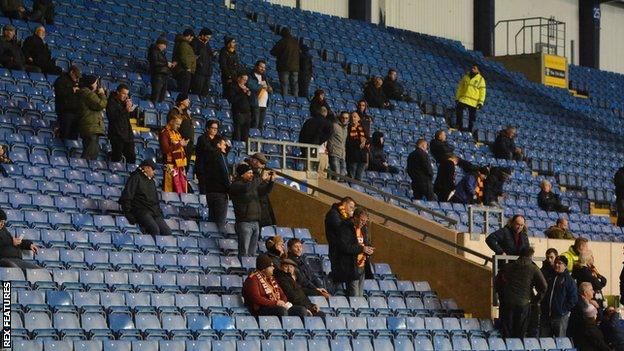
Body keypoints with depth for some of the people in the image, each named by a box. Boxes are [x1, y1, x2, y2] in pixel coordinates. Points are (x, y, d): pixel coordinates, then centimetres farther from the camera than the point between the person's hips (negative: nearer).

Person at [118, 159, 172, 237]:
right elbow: (127, 196, -6)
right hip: (141, 211, -7)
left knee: (167, 232, -13)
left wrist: (159, 212, 19)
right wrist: (128, 212, -14)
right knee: (154, 230, -31)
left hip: (154, 213, 7)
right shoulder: (136, 178, 1)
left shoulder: (152, 181, 26)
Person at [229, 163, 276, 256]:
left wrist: (271, 181, 7)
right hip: (244, 222, -8)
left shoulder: (253, 184, 16)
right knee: (244, 252, -11)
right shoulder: (236, 185, -7)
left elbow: (265, 190, 27)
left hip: (255, 222, 8)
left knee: (252, 252, 8)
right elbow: (245, 188, -27)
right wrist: (262, 179, -24)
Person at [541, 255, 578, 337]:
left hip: (561, 317, -5)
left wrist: (565, 310, -11)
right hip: (546, 316, 5)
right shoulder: (550, 278, 15)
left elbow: (573, 298, -5)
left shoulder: (569, 280, 0)